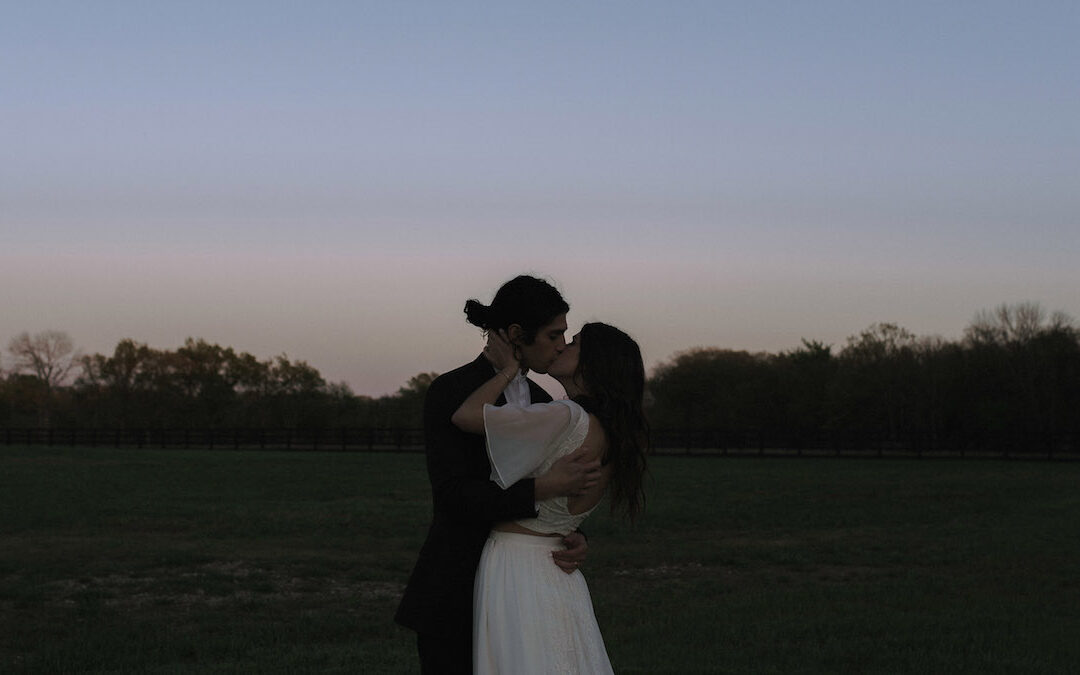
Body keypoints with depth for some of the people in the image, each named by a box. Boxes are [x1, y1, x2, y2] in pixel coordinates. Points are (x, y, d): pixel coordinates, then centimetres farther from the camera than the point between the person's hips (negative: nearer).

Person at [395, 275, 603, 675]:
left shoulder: (539, 402, 11)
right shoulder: (448, 394, -12)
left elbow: (561, 500, 12)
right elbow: (454, 497, -22)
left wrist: (576, 542, -11)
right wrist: (544, 487, -29)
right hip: (455, 595, -7)